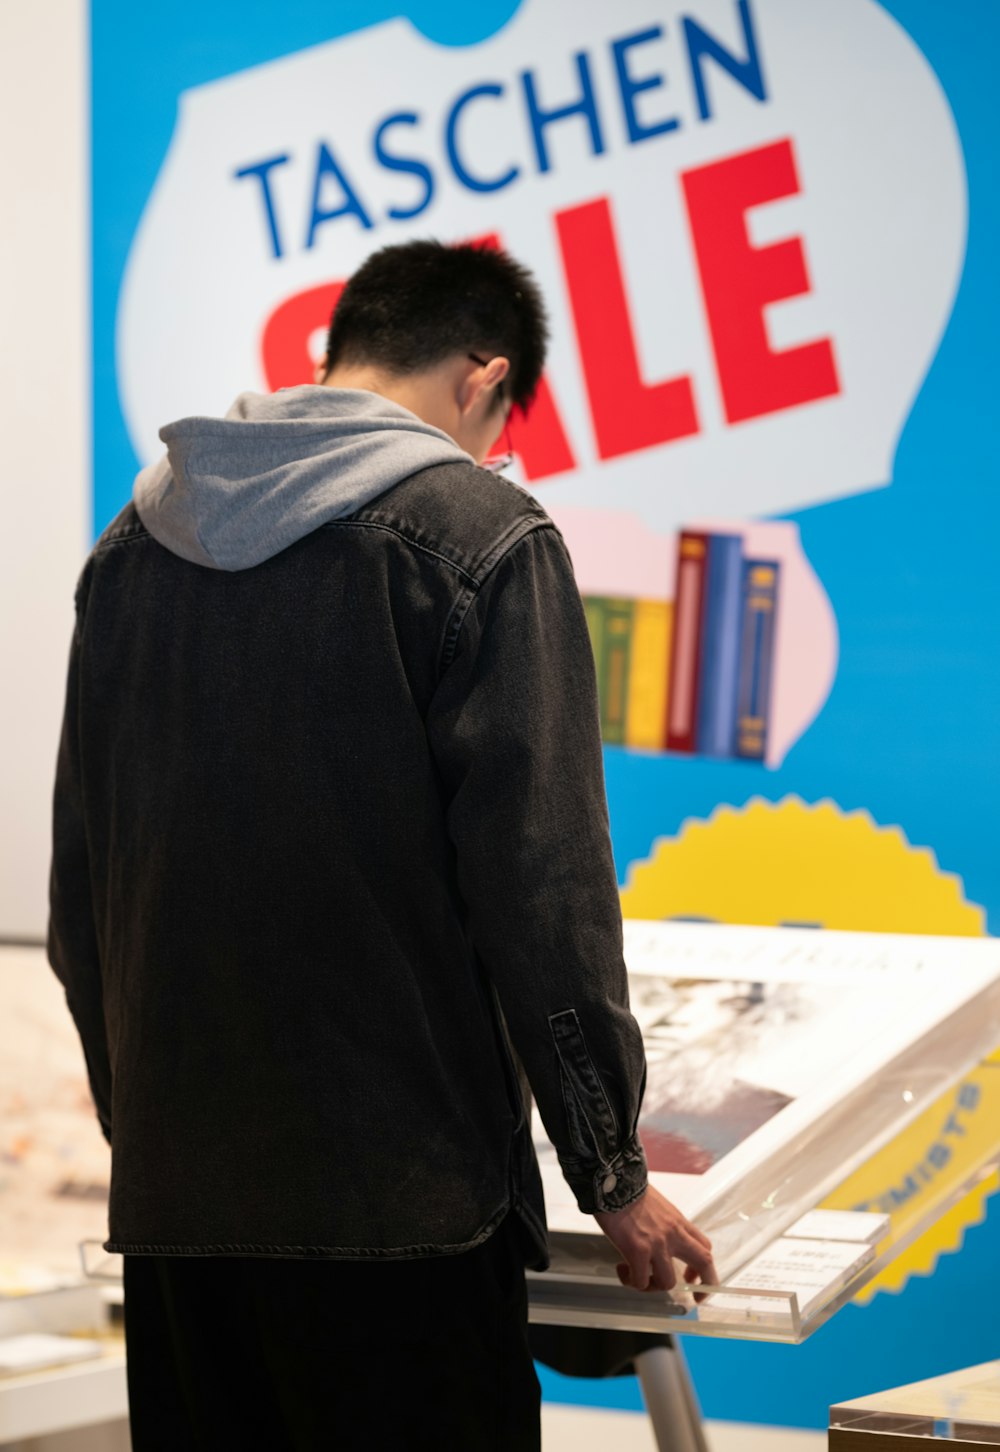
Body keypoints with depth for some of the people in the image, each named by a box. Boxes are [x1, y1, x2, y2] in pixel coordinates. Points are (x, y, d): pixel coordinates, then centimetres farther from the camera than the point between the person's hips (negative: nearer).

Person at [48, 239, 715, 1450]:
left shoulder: (136, 540, 12)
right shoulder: (478, 533, -7)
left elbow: (77, 892, 15)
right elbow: (540, 881, -11)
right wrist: (613, 1170, -3)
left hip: (171, 1196, 6)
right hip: (401, 1194, -6)